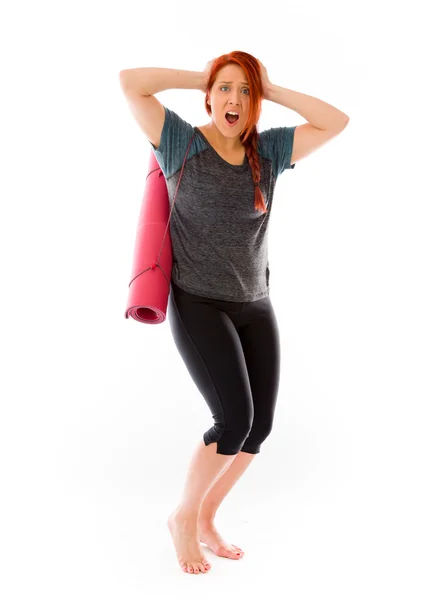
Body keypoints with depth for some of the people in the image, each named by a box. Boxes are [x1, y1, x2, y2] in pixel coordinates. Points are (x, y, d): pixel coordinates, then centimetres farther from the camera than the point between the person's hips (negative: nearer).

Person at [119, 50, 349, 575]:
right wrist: (199, 77, -3)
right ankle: (183, 516, 10)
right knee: (234, 419, -16)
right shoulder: (183, 143, -4)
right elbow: (129, 82, -13)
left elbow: (336, 122, 3)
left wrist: (273, 90, 1)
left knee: (260, 425, 2)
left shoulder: (268, 150, 7)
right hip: (199, 304, -5)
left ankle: (205, 519, 23)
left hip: (255, 305, 6)